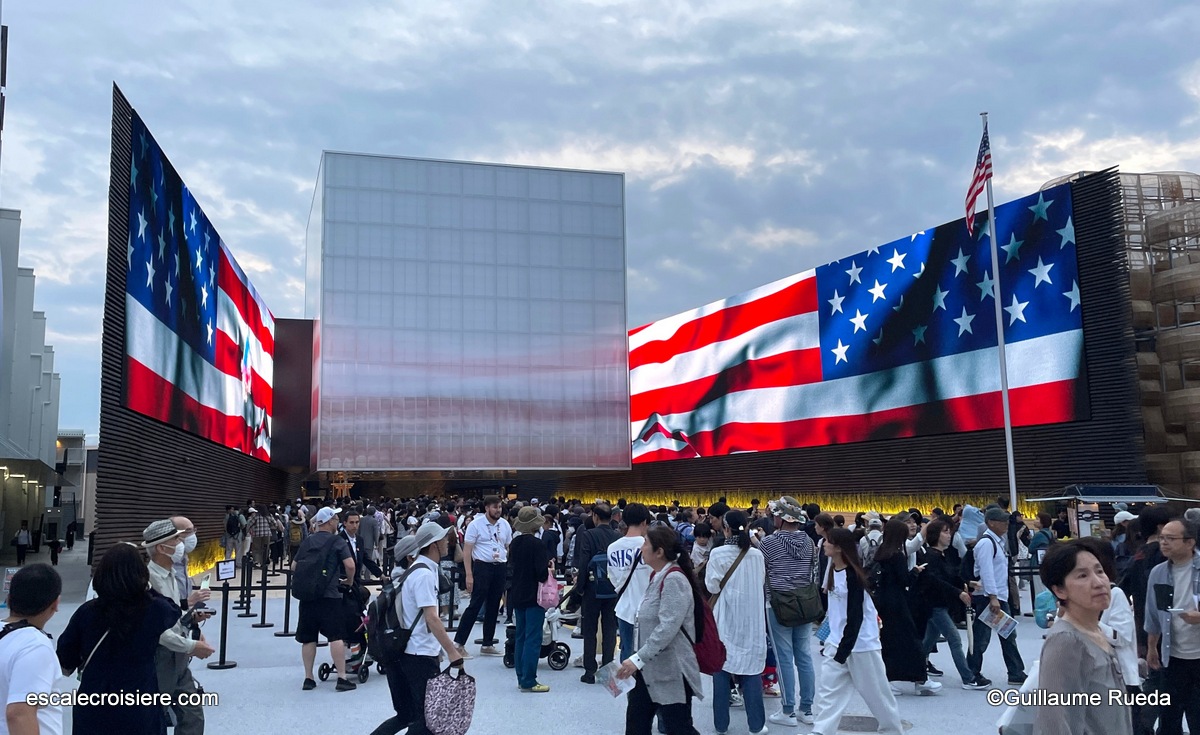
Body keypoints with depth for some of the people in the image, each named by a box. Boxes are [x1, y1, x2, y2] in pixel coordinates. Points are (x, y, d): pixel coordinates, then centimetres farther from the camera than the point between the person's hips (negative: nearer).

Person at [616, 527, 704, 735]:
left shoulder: (674, 579, -19)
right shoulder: (658, 576, 12)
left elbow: (668, 628, -28)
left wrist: (638, 659, -28)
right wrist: (638, 660, 19)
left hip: (671, 672, -10)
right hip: (650, 669, 10)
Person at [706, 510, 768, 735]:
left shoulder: (718, 554, -12)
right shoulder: (757, 555, -3)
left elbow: (712, 586, -7)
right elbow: (761, 583, 10)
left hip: (725, 619, -2)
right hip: (751, 619, 2)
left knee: (721, 667, 8)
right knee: (751, 668, 7)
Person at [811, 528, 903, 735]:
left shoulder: (853, 576, -20)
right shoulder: (833, 570, 4)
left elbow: (855, 617, -21)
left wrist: (843, 652, -19)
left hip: (861, 644, -8)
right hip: (838, 642, 8)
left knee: (875, 691, 8)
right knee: (828, 688, 0)